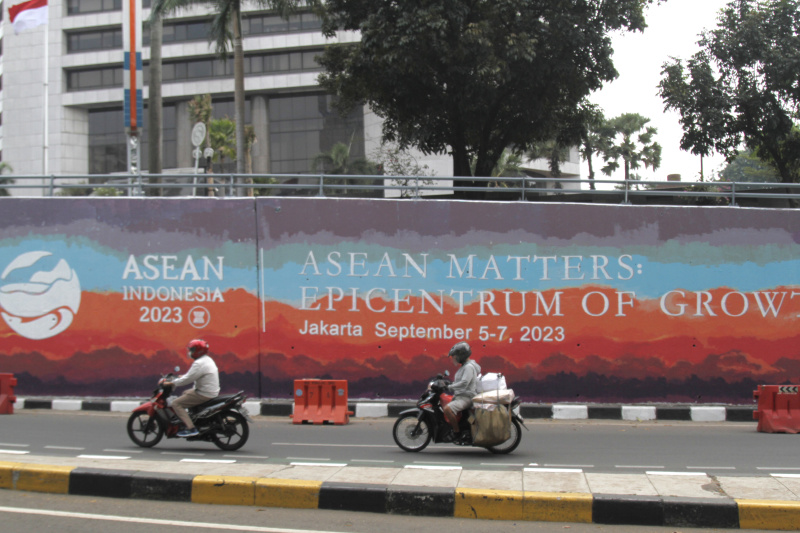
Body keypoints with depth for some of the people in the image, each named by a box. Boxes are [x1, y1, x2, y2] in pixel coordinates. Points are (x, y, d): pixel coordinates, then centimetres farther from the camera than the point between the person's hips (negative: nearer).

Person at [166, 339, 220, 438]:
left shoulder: (199, 363, -19)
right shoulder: (208, 359, 13)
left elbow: (188, 379, -22)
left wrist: (171, 383, -13)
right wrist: (183, 376, 23)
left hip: (204, 394, -10)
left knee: (176, 404, -9)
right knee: (185, 393, 31)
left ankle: (190, 428, -17)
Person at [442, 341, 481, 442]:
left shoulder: (469, 367, -15)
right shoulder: (464, 366, 18)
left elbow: (464, 383, -26)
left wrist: (450, 387, -25)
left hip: (467, 397, -11)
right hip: (460, 396, 11)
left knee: (448, 409, -31)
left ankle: (457, 433, -21)